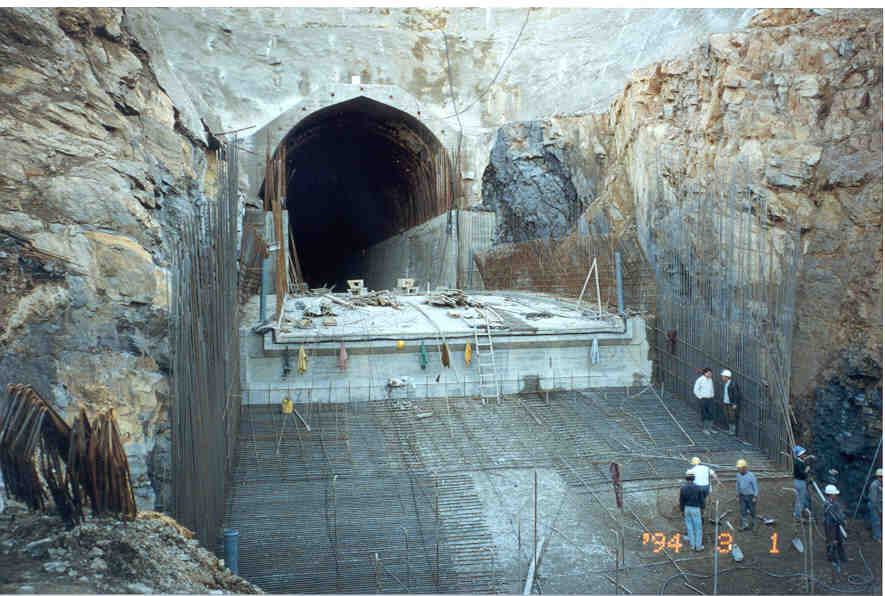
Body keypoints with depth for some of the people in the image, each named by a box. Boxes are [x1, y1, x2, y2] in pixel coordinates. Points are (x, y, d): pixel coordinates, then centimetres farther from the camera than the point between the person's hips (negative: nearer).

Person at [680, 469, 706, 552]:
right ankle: (698, 546, 14)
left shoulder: (682, 488, -11)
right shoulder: (698, 488, -15)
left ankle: (692, 545, 21)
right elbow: (701, 500, -8)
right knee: (698, 528, 9)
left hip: (686, 509, 2)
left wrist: (682, 511, 7)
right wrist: (702, 511, 5)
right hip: (695, 509, -2)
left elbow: (681, 501, -5)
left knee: (690, 527, 14)